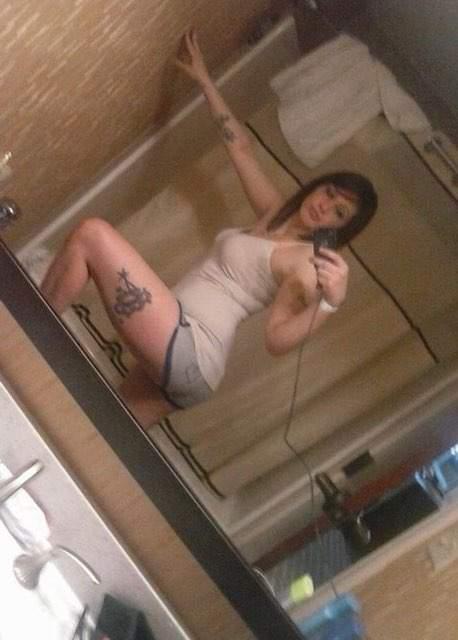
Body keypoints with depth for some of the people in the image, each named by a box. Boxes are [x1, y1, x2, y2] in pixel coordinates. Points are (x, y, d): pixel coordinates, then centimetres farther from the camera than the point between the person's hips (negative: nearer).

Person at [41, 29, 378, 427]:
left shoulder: (308, 264, -6)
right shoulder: (275, 214, 18)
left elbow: (278, 340, -18)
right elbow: (241, 148, 25)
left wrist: (331, 301, -31)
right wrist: (205, 82, 29)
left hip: (185, 349, -9)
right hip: (182, 357, 9)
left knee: (92, 234, -13)